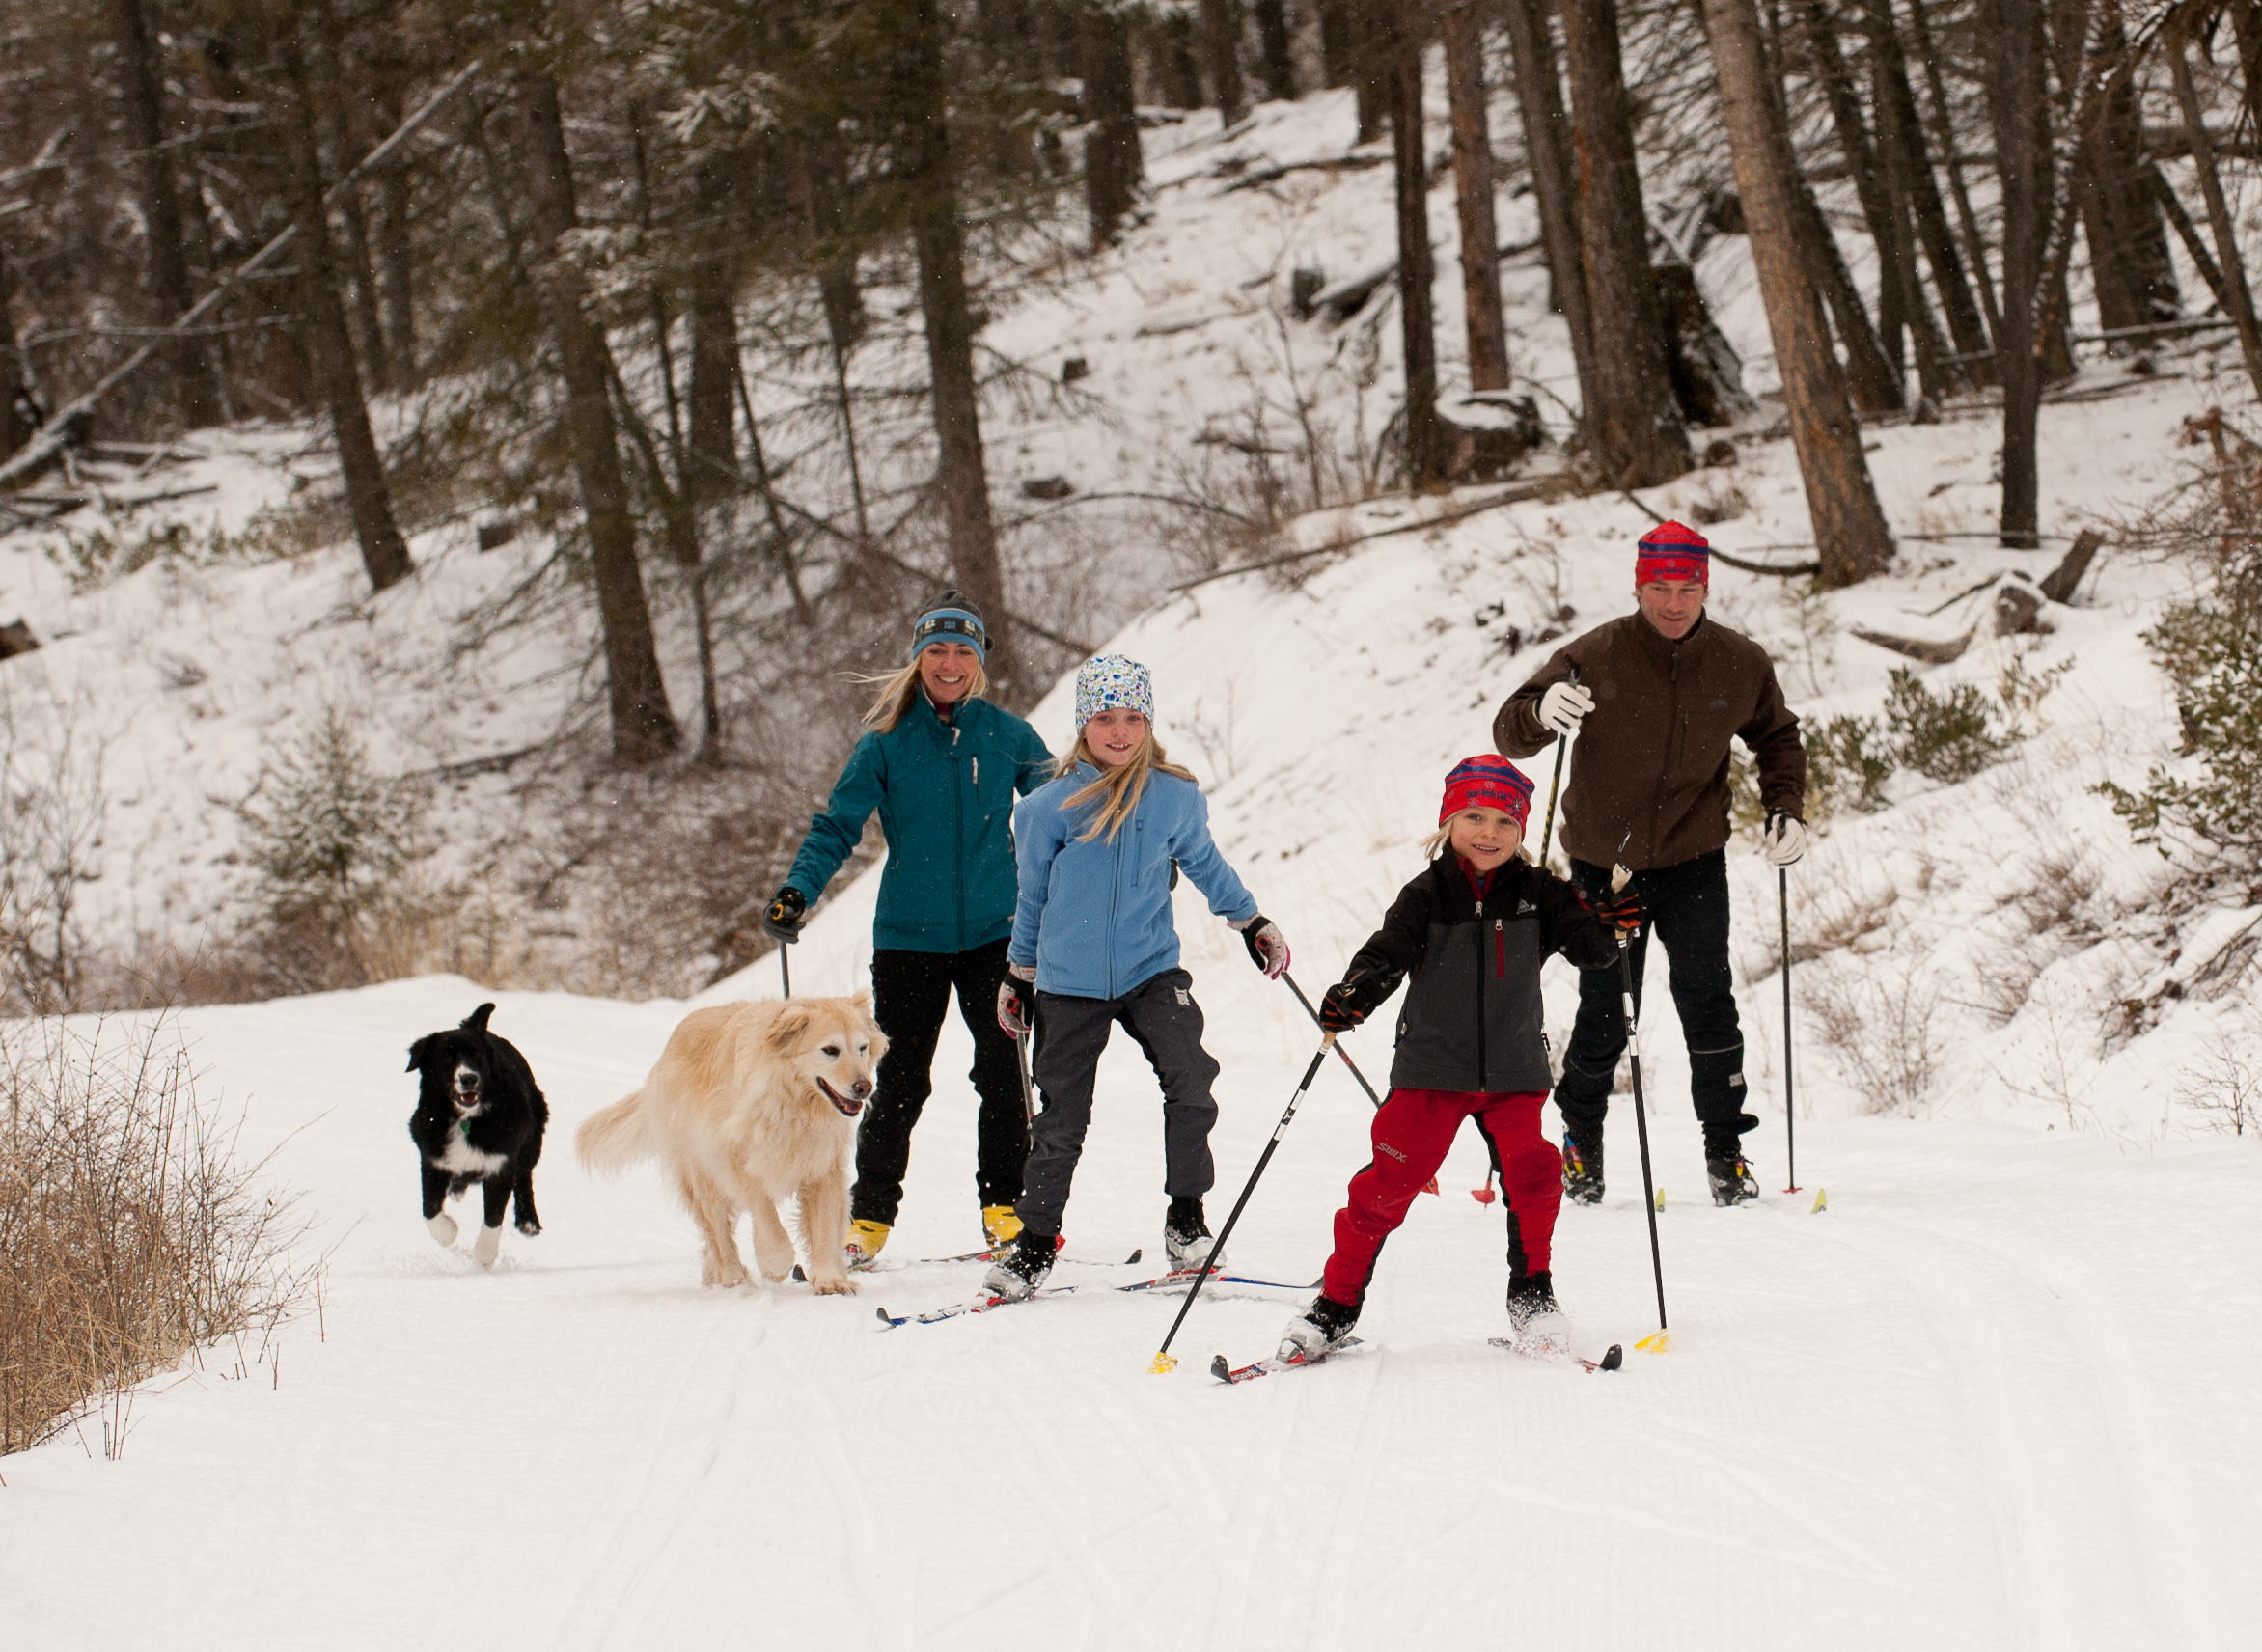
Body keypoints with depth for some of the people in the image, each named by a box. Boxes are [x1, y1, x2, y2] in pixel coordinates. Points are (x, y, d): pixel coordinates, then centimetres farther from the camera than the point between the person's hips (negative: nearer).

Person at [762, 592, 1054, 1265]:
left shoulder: (1008, 736, 3)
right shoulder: (886, 743, 0)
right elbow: (838, 825, -1)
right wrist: (797, 891, -15)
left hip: (993, 932, 1)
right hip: (910, 937, -1)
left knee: (1002, 1072, -3)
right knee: (901, 1080, 0)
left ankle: (1004, 1205, 9)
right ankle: (869, 1215, 10)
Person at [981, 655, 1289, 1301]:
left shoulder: (1175, 798, 0)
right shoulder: (1050, 807, -3)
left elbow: (1204, 864, 19)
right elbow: (1033, 896, 9)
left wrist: (1253, 923, 20)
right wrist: (1019, 976, 15)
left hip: (1151, 969, 0)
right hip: (1069, 981, 0)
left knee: (1190, 1078, -19)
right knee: (1062, 1118, 5)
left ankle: (1185, 1217, -4)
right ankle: (1036, 1240, 18)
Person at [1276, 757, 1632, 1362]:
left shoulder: (1538, 894, 1)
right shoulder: (1428, 896, -4)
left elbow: (1588, 948, -1)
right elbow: (1389, 950, -13)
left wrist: (1608, 927, -23)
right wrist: (1354, 994, -32)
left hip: (1514, 1072, 2)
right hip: (1431, 1069, -1)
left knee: (1532, 1174, -9)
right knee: (1388, 1183, -4)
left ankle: (1531, 1295, 11)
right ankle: (1337, 1303, 7)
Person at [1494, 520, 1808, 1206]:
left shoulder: (1740, 664, -5)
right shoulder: (1593, 658, -13)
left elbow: (1777, 737, 14)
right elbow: (1510, 733, -13)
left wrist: (1787, 810, -1)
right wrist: (1543, 712, -36)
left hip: (1694, 860, 1)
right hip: (1603, 861, -1)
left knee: (1706, 1002, -11)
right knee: (1603, 1018, 4)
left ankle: (1726, 1151, 1)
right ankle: (1581, 1142, 29)